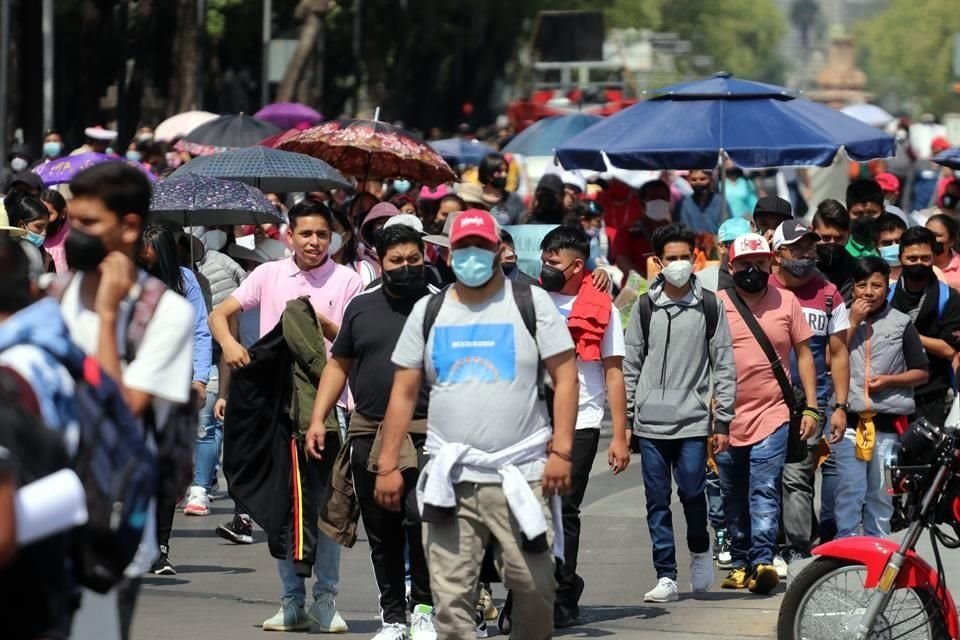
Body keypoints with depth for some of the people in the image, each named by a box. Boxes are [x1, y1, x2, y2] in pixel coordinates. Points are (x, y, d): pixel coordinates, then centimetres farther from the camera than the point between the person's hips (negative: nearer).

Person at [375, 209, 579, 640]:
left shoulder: (531, 303, 2)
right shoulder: (428, 312, 11)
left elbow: (565, 377, -1)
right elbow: (403, 394, 12)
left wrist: (561, 450, -10)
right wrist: (388, 464, 5)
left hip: (521, 475, -2)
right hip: (449, 478, 2)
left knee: (534, 585, -2)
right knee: (450, 595, -2)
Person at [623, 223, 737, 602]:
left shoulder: (709, 306, 4)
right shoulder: (645, 306, 8)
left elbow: (724, 365, 4)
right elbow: (630, 364, 11)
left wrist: (723, 421, 0)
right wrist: (624, 417, 6)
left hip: (693, 420, -2)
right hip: (650, 422, 2)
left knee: (692, 492, -8)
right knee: (657, 500, 2)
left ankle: (700, 550, 22)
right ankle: (666, 577, 6)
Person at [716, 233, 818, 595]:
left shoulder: (786, 302, 6)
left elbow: (803, 354, 10)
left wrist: (811, 407, 5)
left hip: (772, 416, -1)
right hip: (727, 419, 2)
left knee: (765, 493, -13)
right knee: (734, 499, 9)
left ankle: (762, 561, -22)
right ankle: (740, 563, 19)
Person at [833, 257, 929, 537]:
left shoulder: (901, 323, 5)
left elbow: (921, 372, 7)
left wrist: (889, 379, -10)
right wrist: (853, 323, -8)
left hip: (887, 421, 0)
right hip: (849, 419, 0)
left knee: (881, 495, 7)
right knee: (850, 492, -6)